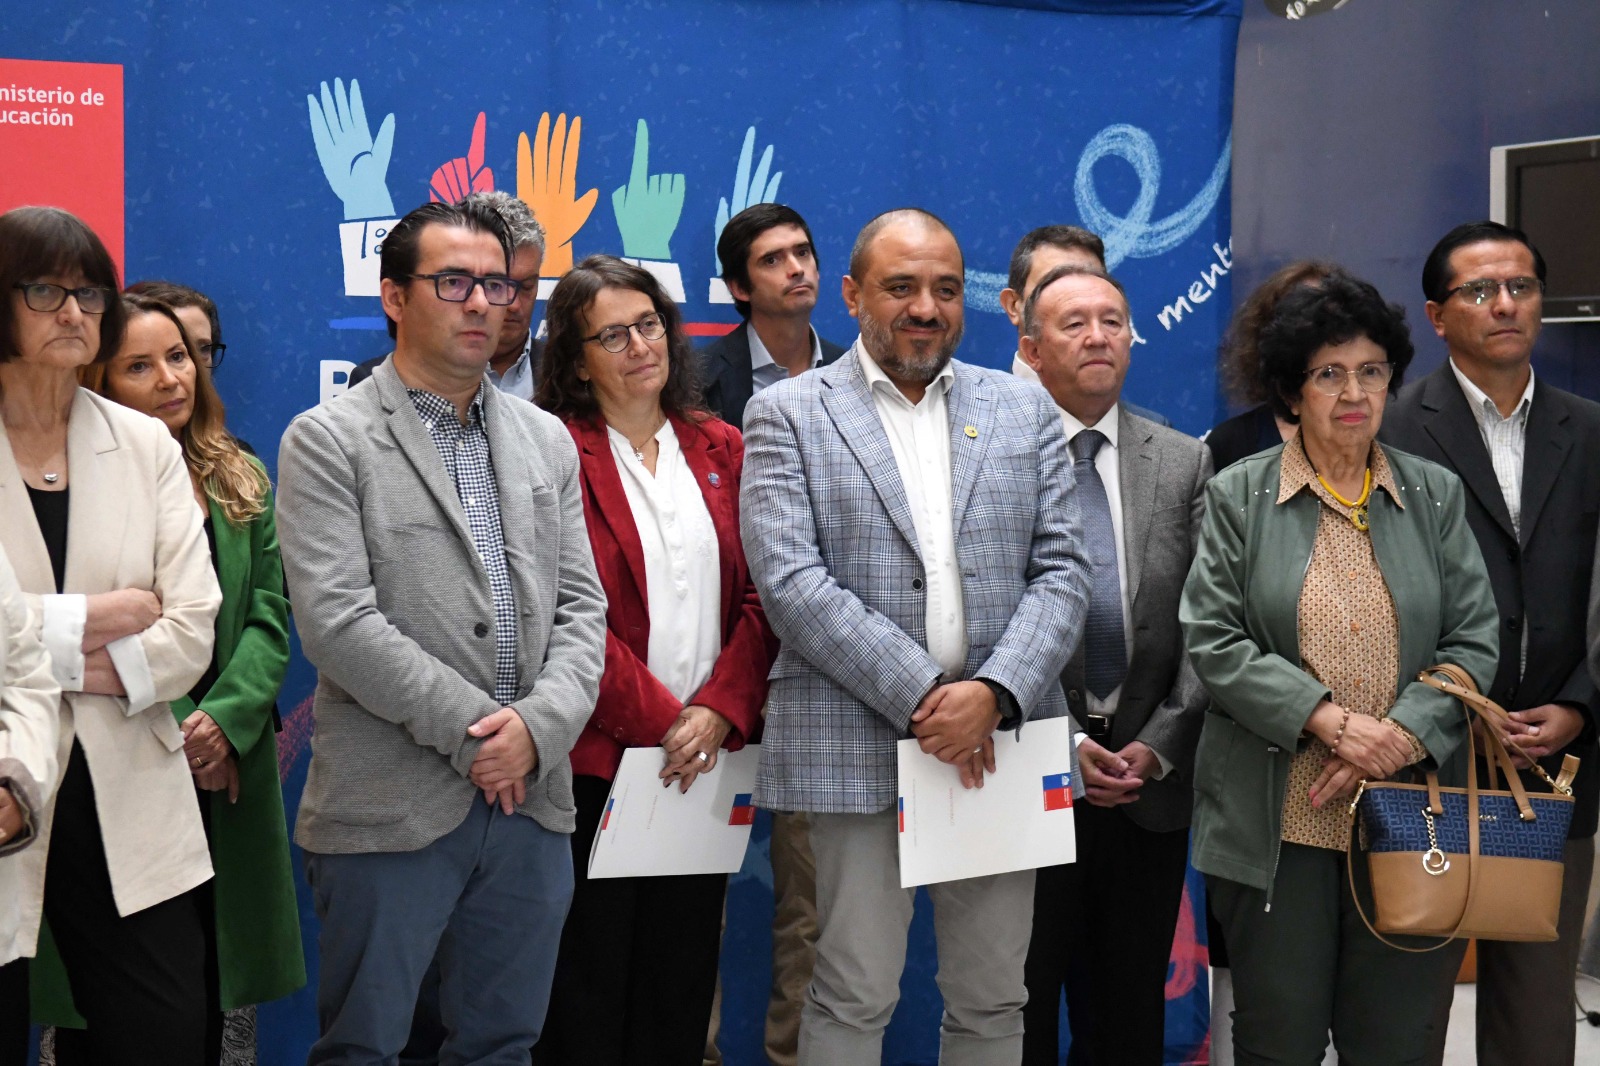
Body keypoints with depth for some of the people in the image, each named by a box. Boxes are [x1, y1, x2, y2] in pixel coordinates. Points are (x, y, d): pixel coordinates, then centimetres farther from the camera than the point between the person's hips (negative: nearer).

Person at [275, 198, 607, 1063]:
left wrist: (539, 725, -9)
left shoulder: (546, 440, 14)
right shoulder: (327, 440, -3)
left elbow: (581, 606, 9)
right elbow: (337, 620, -12)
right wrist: (473, 728, -13)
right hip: (391, 810, -4)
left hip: (532, 799, 5)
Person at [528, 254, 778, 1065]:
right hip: (596, 760, -4)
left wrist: (720, 710, -7)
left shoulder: (720, 451, 11)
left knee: (683, 977, 10)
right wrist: (660, 720, -13)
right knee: (589, 978, 4)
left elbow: (760, 595, 6)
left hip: (706, 754, 4)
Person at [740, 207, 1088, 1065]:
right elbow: (791, 580, -8)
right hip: (856, 747, -3)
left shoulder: (1024, 410, 13)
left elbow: (1062, 571, 6)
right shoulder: (787, 413, 3)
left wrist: (993, 695, -11)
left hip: (998, 740, 3)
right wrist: (921, 697, -14)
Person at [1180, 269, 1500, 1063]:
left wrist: (1398, 739, -12)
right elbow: (1211, 640, -5)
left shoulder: (1434, 496, 9)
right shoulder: (1238, 495, 2)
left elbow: (1474, 641, 3)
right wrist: (1327, 719, -16)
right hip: (1276, 821, -2)